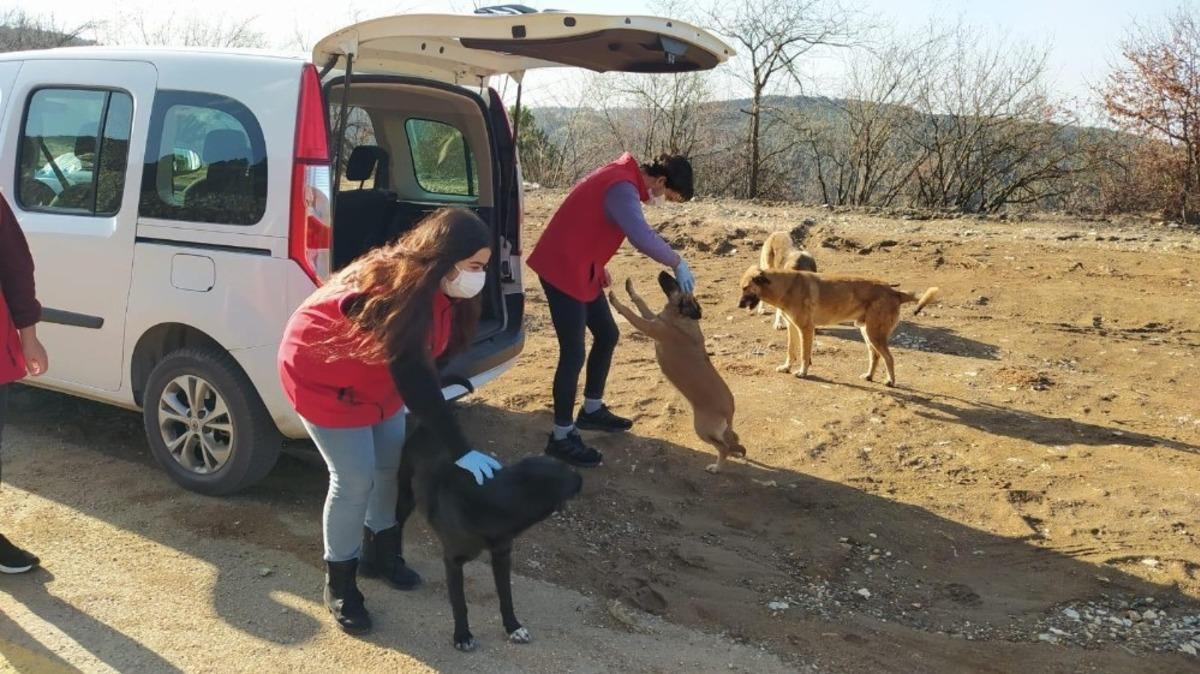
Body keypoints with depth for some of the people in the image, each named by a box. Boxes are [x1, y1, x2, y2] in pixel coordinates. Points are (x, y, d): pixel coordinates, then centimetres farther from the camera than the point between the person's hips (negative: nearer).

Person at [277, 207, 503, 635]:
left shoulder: (433, 287, -10)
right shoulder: (397, 292, -37)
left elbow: (433, 352, -1)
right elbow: (414, 381, -39)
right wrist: (460, 451, -38)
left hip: (376, 373, 9)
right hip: (322, 372, -8)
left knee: (393, 461, 12)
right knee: (355, 477, -8)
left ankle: (379, 551, 33)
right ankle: (339, 583, 11)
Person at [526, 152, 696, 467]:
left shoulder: (623, 179, 10)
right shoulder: (622, 188, -23)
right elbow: (642, 237, -39)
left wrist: (598, 266, 16)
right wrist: (678, 263, -25)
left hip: (581, 269, 11)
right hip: (563, 270, -11)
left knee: (607, 335, 16)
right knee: (573, 353, -8)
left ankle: (592, 410, 30)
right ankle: (561, 438, 1)